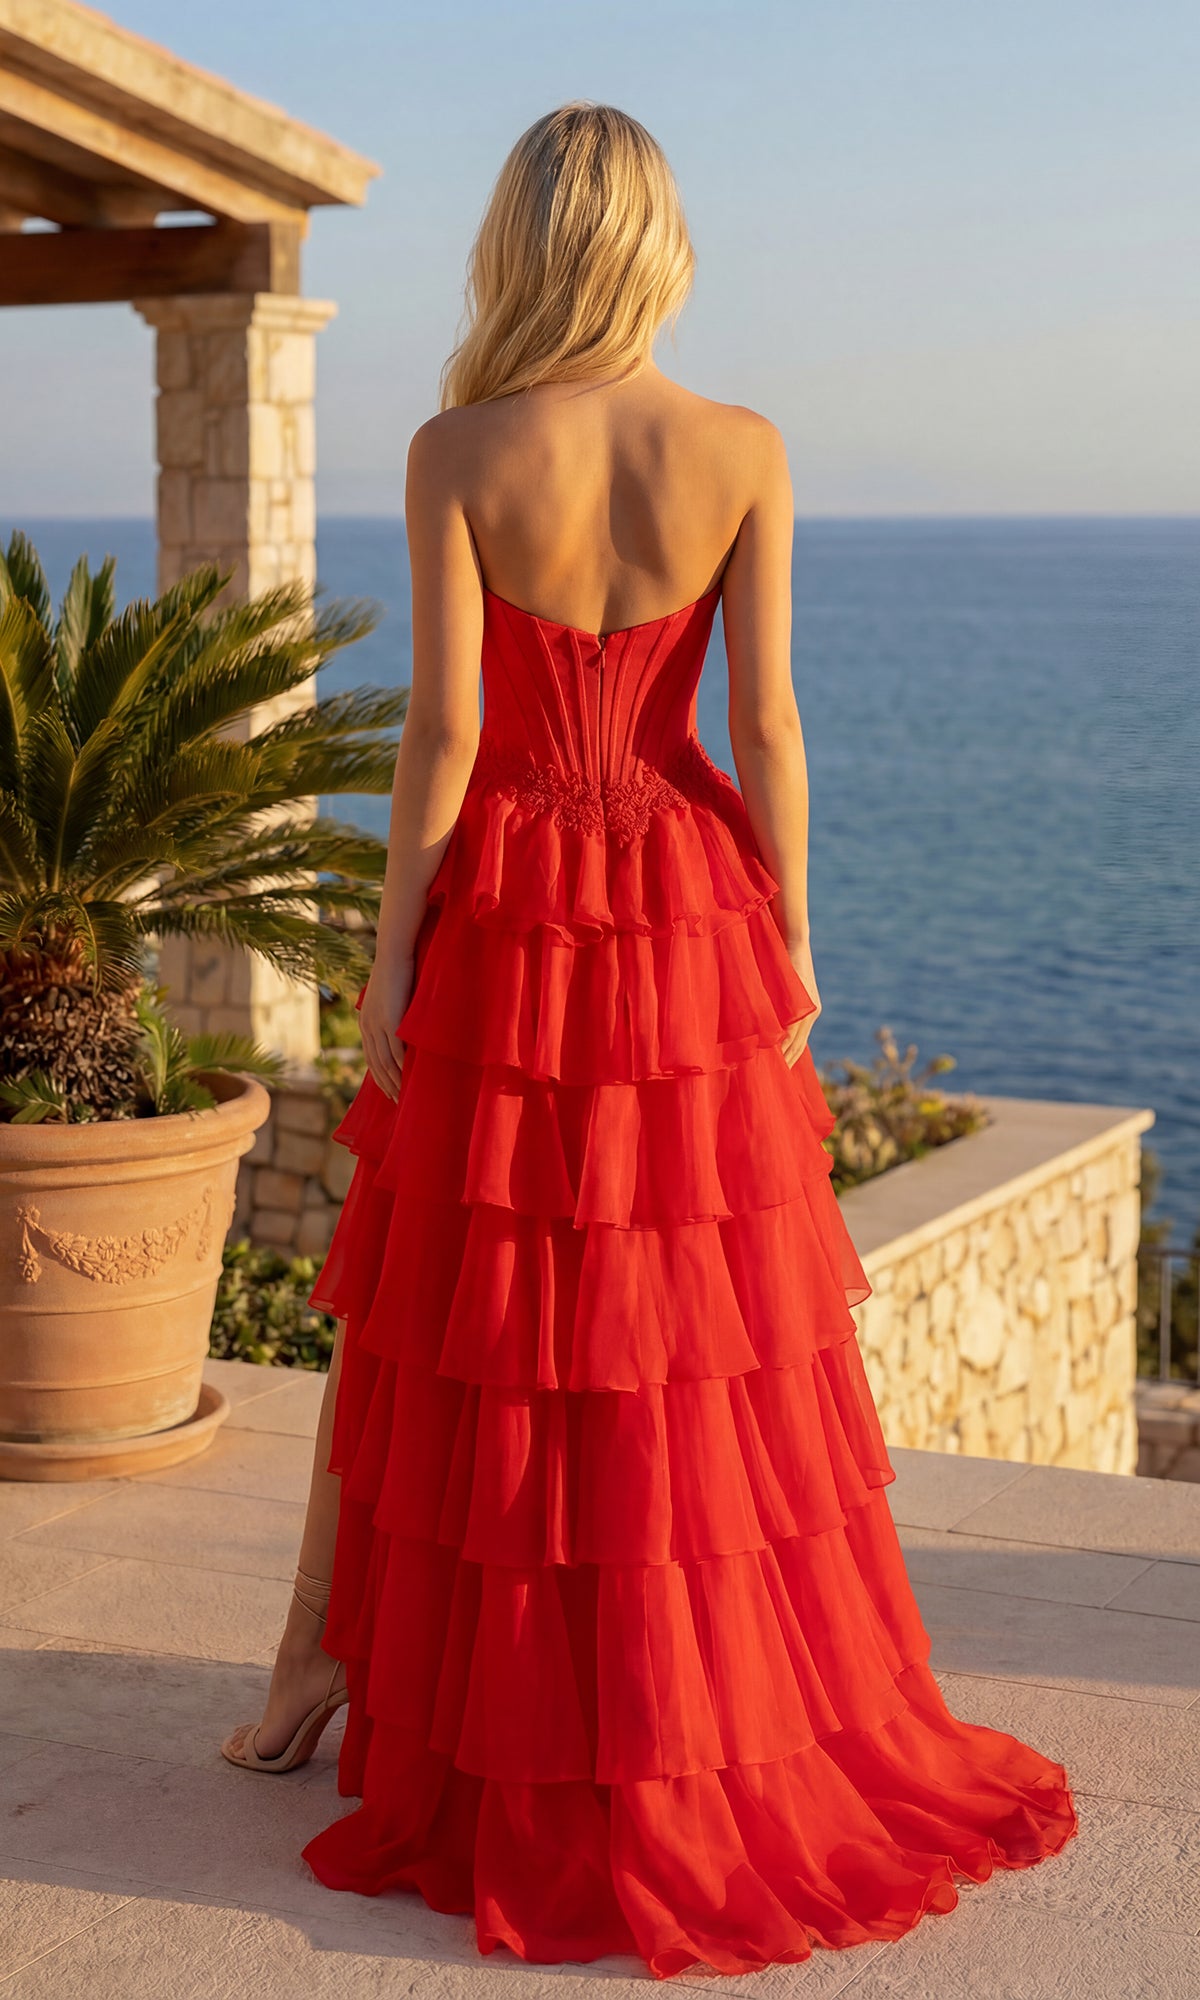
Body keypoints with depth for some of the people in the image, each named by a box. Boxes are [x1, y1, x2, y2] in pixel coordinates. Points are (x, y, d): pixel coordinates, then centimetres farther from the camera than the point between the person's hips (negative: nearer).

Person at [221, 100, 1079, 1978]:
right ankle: (733, 1705, 21)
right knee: (708, 1335, 12)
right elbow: (766, 722, -5)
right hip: (689, 910, 1)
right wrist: (789, 937, 4)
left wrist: (387, 957, -5)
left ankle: (325, 1662, 21)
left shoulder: (457, 451, -9)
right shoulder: (743, 449, -5)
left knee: (435, 1316, 11)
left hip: (504, 921, -1)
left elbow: (443, 727, -11)